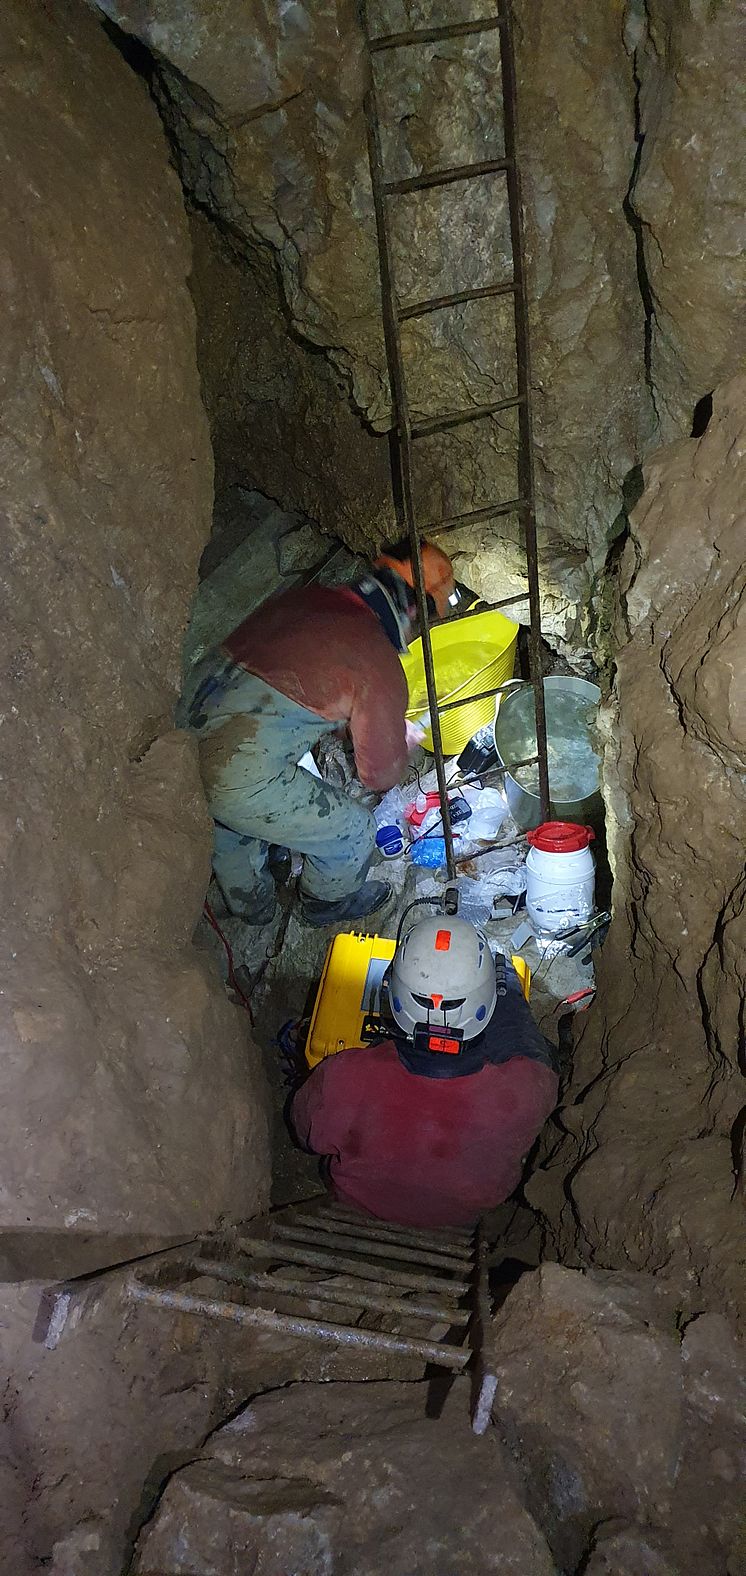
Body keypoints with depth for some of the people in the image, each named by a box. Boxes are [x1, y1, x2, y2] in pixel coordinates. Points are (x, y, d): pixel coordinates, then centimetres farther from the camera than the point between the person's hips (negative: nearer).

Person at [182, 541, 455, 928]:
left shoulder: (302, 597, 10)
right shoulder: (381, 666, -8)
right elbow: (381, 774, 4)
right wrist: (405, 739, 27)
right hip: (239, 777, -8)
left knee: (228, 826, 37)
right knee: (353, 834, 15)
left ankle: (252, 905, 62)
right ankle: (327, 903, 45)